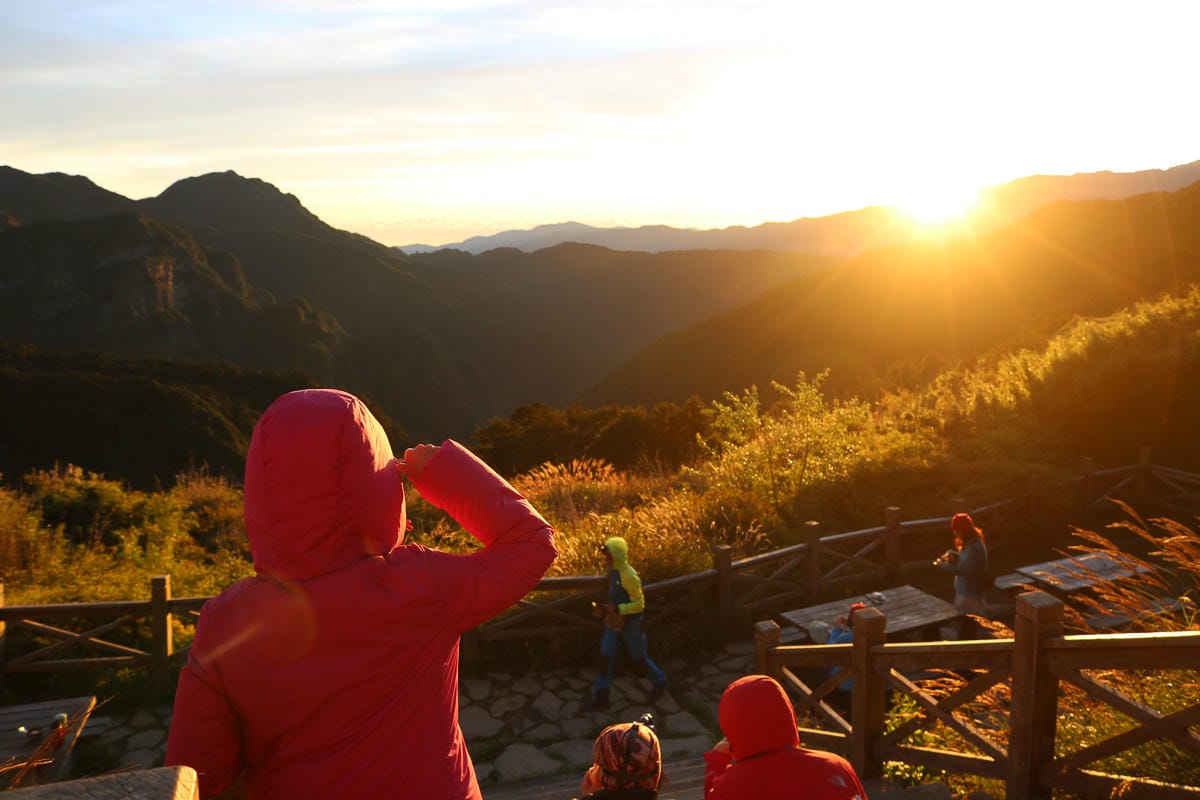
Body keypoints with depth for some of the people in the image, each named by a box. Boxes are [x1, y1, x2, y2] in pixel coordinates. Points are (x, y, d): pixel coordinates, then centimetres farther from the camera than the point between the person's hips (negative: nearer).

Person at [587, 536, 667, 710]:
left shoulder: (629, 576, -25)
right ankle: (600, 697, 10)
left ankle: (659, 682, 36)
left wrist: (617, 609, -29)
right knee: (605, 658, 2)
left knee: (639, 658, 11)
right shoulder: (613, 570, 1)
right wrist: (605, 608, 5)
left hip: (630, 624, -7)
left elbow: (639, 604, -21)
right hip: (614, 622, 7)